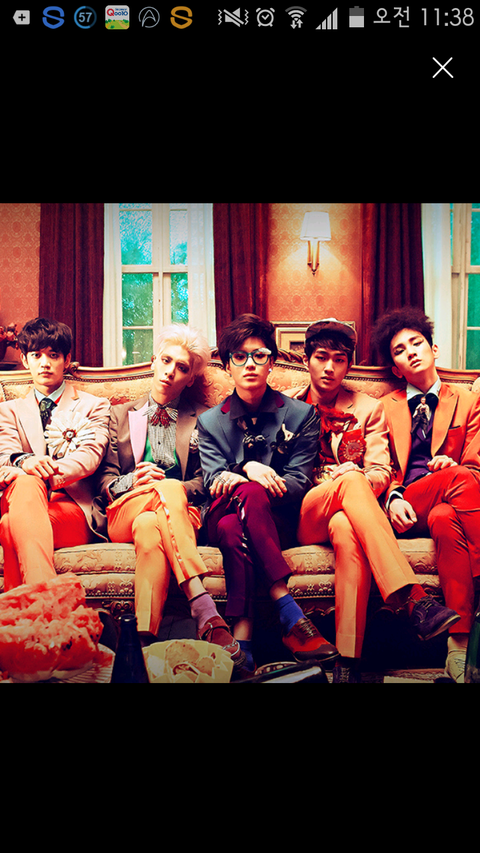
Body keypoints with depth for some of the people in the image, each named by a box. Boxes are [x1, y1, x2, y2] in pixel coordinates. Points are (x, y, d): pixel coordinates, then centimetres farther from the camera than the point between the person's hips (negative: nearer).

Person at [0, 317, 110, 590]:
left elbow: (90, 455, -1)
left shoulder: (94, 406, 20)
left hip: (73, 506, -2)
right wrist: (24, 461, -22)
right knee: (26, 483, -40)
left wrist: (46, 472, -23)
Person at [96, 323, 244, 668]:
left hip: (183, 513, 0)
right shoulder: (121, 414, 23)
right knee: (169, 489, -36)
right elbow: (104, 479, 16)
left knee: (149, 527, -38)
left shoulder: (202, 419, 19)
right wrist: (132, 482, -8)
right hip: (125, 510, 0)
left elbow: (205, 482, 8)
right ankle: (204, 609, -50)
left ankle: (144, 640, -51)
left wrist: (165, 486, -11)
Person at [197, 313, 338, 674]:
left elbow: (298, 483, 1)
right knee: (231, 528, -36)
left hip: (281, 520, -1)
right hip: (224, 517, 1)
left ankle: (242, 639, -42)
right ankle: (289, 613, -35)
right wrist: (247, 468, -20)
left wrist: (237, 480, -15)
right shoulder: (210, 421, 15)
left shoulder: (300, 415, 10)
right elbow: (214, 481, 3)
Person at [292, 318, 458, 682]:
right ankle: (413, 598, -47)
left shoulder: (368, 408, 18)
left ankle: (348, 663, -44)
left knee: (346, 529, -38)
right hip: (303, 515, -1)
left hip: (349, 512, 1)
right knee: (348, 479, -35)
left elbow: (381, 470, 8)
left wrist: (363, 481, -17)